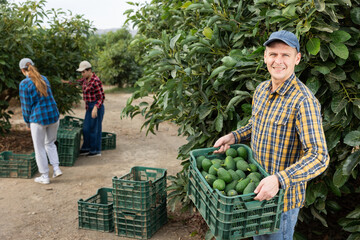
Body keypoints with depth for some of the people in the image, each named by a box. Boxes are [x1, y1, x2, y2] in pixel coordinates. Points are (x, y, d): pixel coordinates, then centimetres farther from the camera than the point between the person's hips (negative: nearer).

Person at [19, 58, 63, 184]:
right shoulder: (44, 79, 6)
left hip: (38, 119, -5)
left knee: (39, 148, 11)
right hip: (53, 116, 5)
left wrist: (28, 122, 6)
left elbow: (26, 106, -10)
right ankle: (56, 168, 15)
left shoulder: (24, 84, -12)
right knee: (50, 143, 26)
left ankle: (45, 176, 19)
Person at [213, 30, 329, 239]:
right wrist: (233, 137, 1)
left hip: (283, 195, -7)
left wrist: (278, 179, -39)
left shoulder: (304, 101, -25)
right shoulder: (262, 89, 0)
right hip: (258, 188, 7)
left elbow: (319, 158, -29)